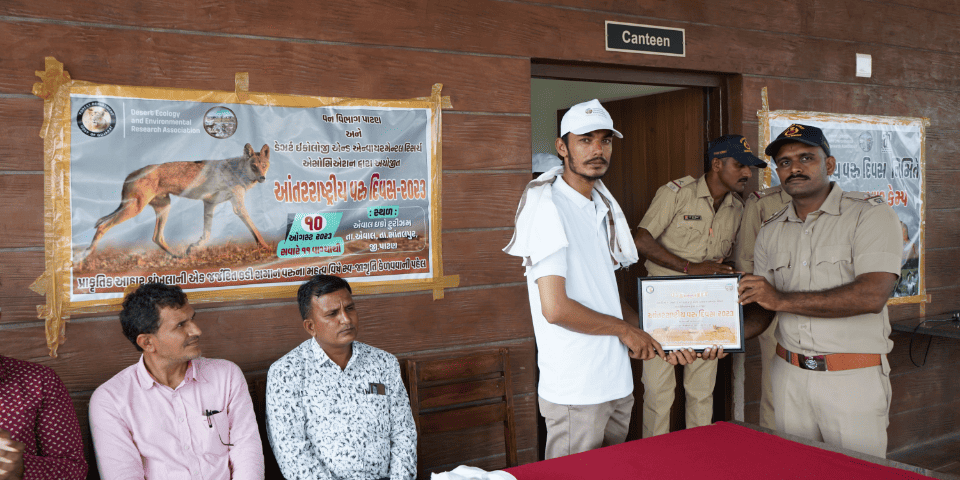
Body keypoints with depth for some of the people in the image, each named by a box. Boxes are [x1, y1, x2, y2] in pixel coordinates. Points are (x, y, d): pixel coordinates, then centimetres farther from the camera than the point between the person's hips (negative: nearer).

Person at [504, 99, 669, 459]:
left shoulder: (602, 209, 14)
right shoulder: (549, 207, -15)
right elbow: (556, 308, -23)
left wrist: (656, 334, 6)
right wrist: (624, 329, -10)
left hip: (618, 384, 9)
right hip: (576, 393, -8)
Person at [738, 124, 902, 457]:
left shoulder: (871, 214, -7)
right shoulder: (771, 232, 10)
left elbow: (871, 296, -20)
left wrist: (782, 299, -19)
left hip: (854, 379, -4)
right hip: (788, 375, 5)